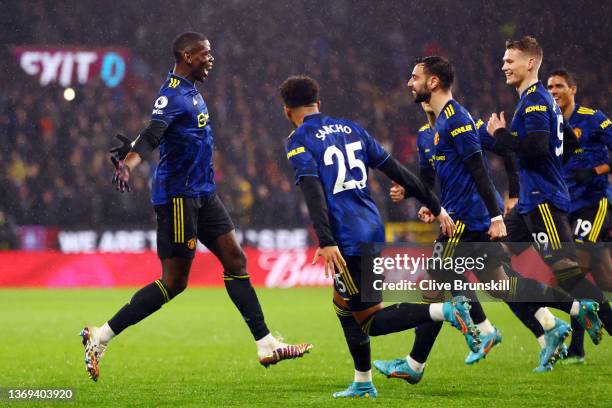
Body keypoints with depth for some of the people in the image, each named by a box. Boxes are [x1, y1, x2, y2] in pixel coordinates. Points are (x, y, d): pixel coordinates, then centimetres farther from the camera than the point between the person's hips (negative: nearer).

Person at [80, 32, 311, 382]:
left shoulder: (190, 91, 14)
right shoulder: (173, 94, -17)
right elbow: (152, 136, -32)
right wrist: (126, 166, -48)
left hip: (203, 194, 10)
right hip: (178, 195, -10)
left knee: (235, 260, 7)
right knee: (174, 281, -6)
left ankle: (265, 344, 11)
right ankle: (101, 337, -1)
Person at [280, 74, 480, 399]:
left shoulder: (298, 143, -4)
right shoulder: (350, 128, 16)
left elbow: (313, 192, -19)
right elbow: (397, 171, 16)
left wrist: (326, 243, -28)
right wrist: (436, 207, 20)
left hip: (347, 239, -8)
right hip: (372, 230, 8)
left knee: (370, 320, -6)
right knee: (343, 306, 22)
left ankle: (446, 311, -26)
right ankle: (363, 384, 24)